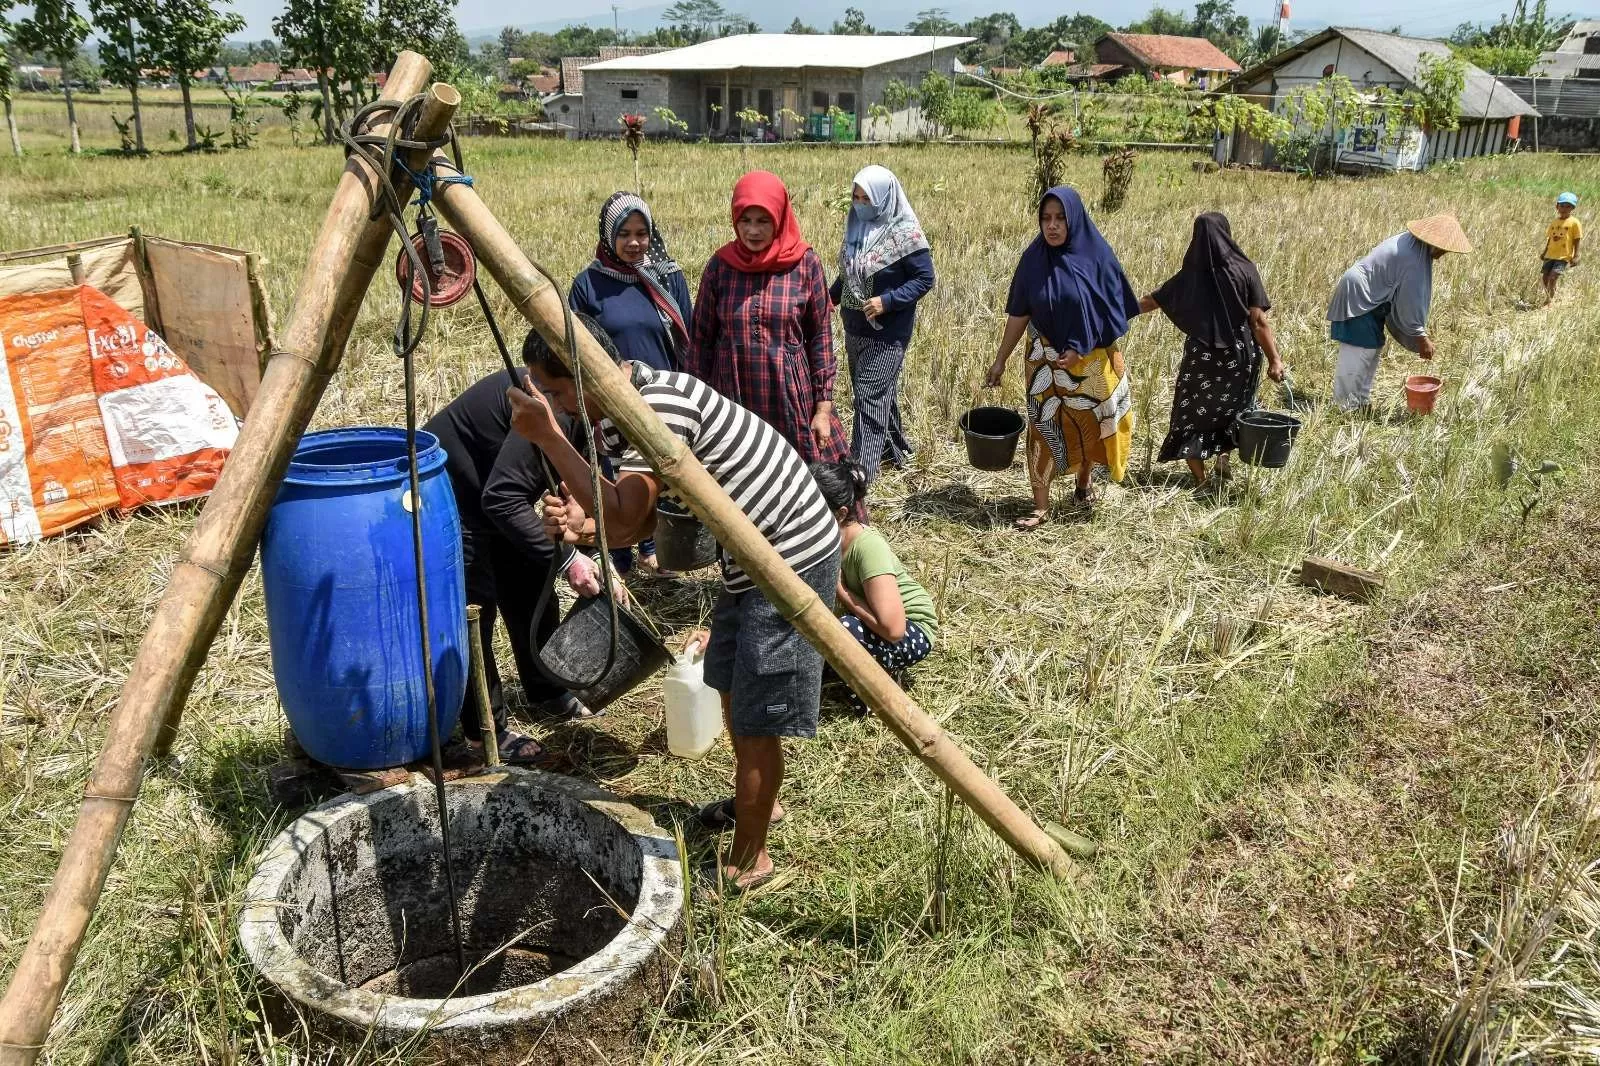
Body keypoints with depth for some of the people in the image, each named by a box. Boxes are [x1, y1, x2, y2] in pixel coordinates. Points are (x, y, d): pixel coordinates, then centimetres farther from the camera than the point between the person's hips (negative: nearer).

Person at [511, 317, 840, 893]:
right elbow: (642, 518, 8)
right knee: (732, 690, 24)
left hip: (792, 556, -10)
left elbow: (624, 518, -34)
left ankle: (747, 861, 16)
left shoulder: (662, 402, -27)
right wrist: (584, 526, -11)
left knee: (757, 717, -1)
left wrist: (549, 437, -31)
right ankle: (752, 801, 46)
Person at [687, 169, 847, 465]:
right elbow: (702, 338, 5)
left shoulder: (805, 264, -3)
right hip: (733, 398, 1)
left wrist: (824, 406, -2)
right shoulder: (720, 265, 0)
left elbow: (821, 337, 0)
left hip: (791, 399, -1)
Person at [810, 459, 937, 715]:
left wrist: (840, 590, -28)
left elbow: (892, 629, -37)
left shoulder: (869, 547, -31)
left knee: (845, 630, -35)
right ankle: (876, 664, 9)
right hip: (864, 622, 8)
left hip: (912, 632, -8)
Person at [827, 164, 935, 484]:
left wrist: (887, 301, -23)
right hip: (855, 327, 7)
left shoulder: (905, 233, -15)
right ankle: (894, 449, 35)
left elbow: (925, 279, -13)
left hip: (887, 333, -7)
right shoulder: (858, 226, 4)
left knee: (869, 397, -7)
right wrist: (830, 297, 1)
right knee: (880, 393, 18)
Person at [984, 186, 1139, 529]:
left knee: (1089, 424, 13)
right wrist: (1000, 359, -1)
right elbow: (1018, 314, 0)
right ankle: (1041, 506, 6)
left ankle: (1084, 481, 39)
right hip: (1046, 362, 1)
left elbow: (1112, 312, -8)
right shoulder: (1033, 259, -6)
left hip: (1092, 361, 0)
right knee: (1044, 427, -1)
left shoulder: (1097, 255, -11)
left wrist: (1080, 348, -17)